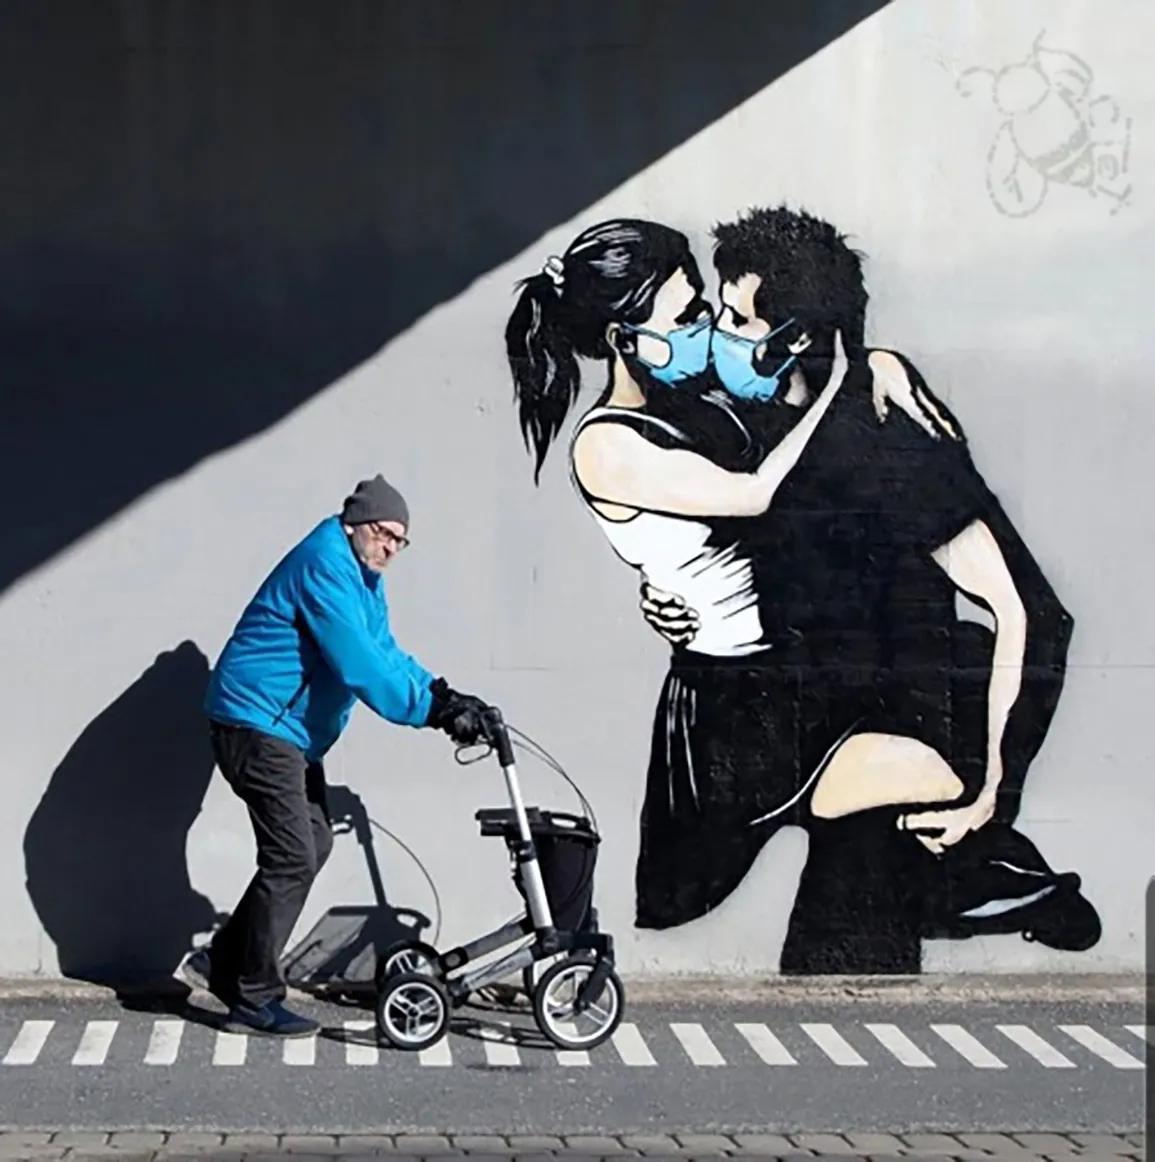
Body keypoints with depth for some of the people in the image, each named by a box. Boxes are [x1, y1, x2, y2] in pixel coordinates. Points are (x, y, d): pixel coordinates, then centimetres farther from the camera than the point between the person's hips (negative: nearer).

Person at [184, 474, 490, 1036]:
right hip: (256, 727, -11)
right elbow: (359, 666, -27)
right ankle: (255, 1000, 0)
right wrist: (432, 709, -26)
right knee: (293, 859, -9)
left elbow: (385, 654, 13)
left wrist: (442, 695, -3)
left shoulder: (363, 578, 14)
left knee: (312, 846, 14)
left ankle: (223, 959, 23)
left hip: (290, 733, 11)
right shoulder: (325, 565, -20)